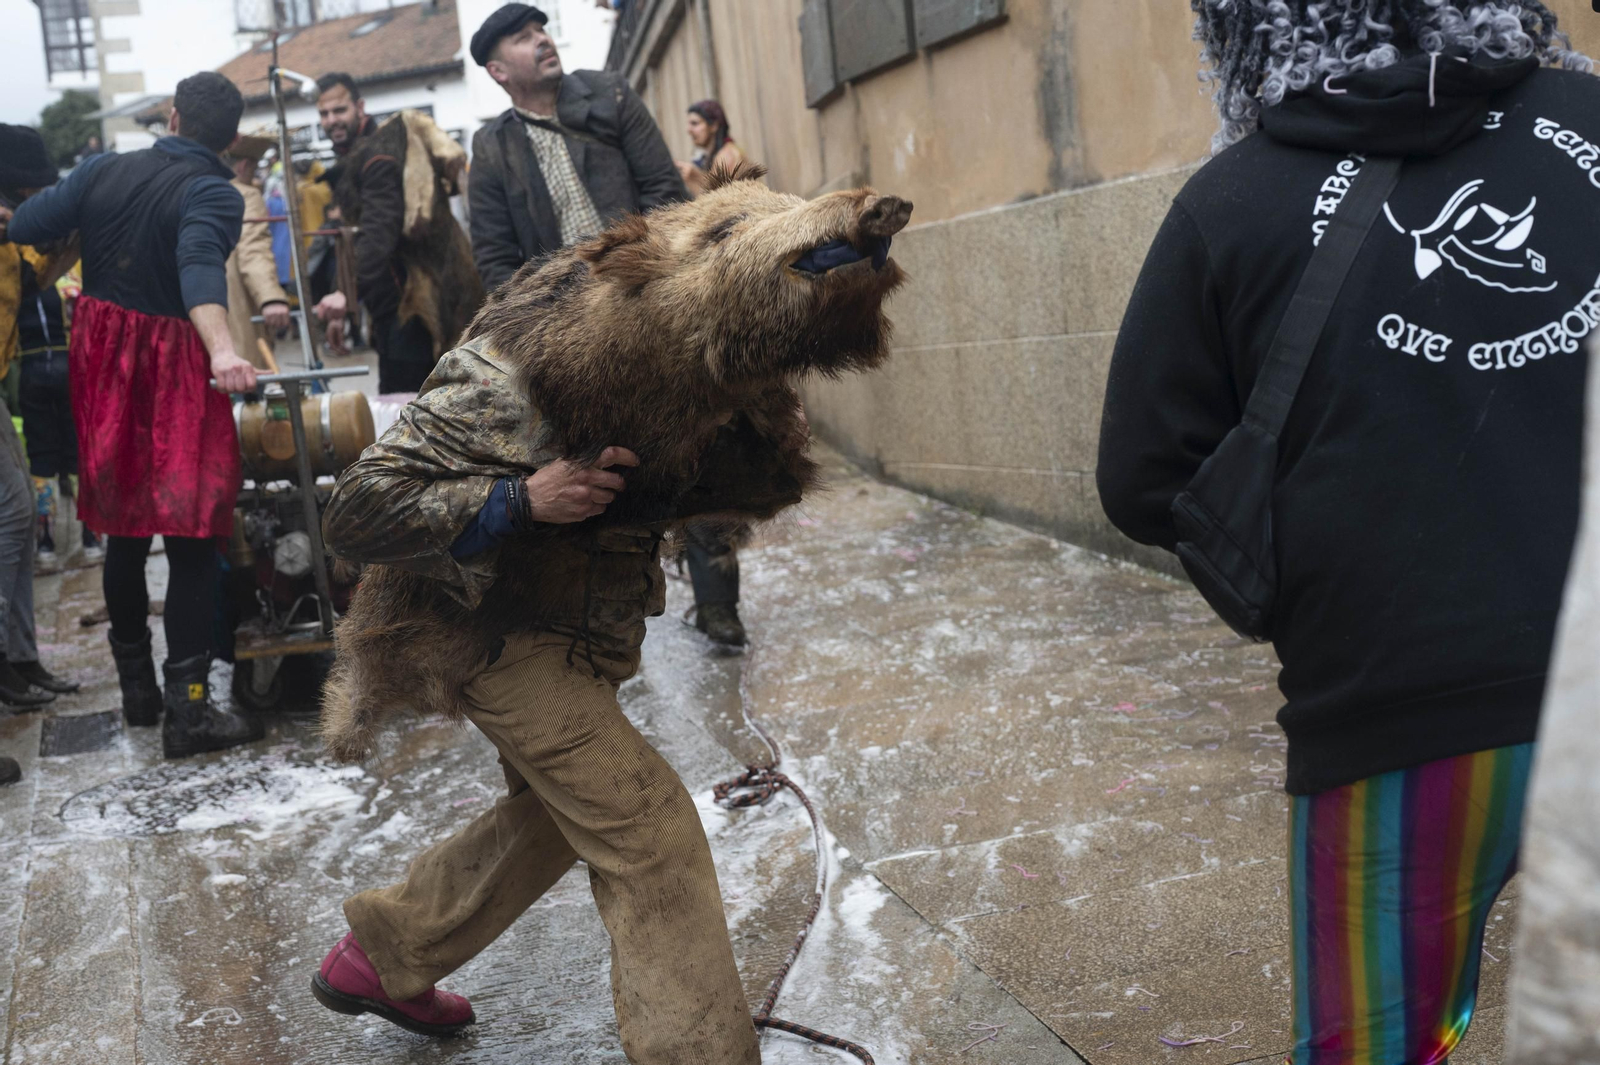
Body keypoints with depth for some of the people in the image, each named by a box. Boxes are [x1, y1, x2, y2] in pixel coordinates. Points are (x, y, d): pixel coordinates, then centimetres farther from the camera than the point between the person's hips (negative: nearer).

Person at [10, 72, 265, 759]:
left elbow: (26, 228, -1)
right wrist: (222, 351, -46)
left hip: (102, 364, 6)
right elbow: (201, 264, -31)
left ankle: (136, 687, 29)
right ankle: (187, 711, -7)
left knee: (124, 528, 17)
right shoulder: (214, 194, -12)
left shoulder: (103, 171, 3)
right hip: (172, 367, -6)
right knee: (192, 538, -4)